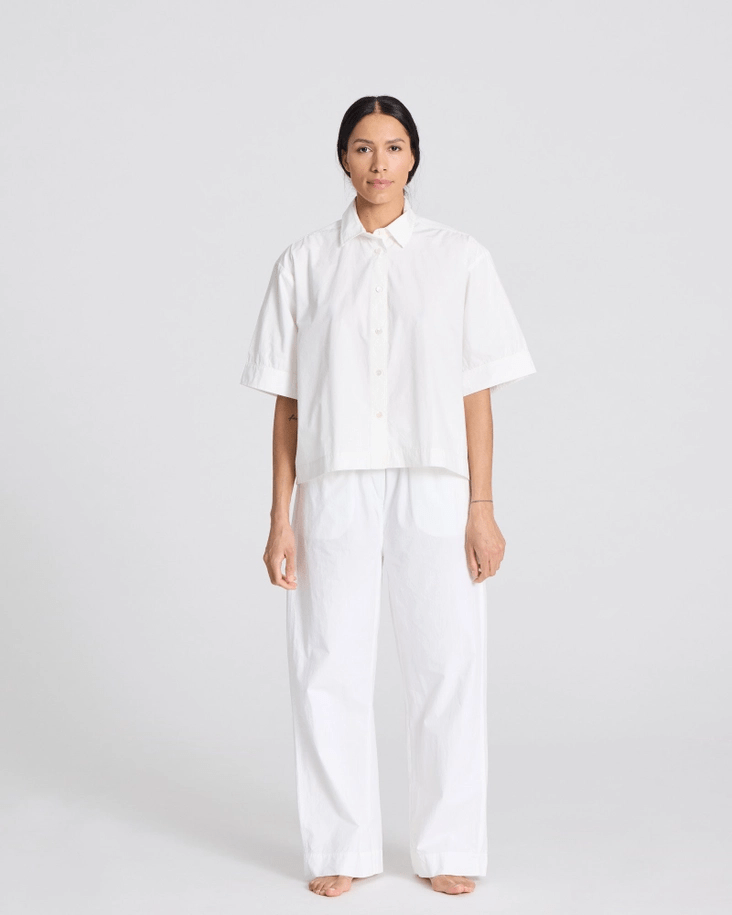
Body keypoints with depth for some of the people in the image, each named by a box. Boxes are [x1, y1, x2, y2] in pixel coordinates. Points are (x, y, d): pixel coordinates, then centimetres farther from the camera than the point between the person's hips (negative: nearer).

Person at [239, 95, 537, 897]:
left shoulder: (459, 259, 4)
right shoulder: (304, 263, 6)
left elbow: (476, 395, 3)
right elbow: (286, 402, 5)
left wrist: (482, 508, -3)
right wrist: (280, 518, 1)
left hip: (432, 489, 0)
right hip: (334, 490, 1)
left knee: (445, 666, 1)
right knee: (329, 667, 3)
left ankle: (447, 848, 17)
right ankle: (340, 848, 17)